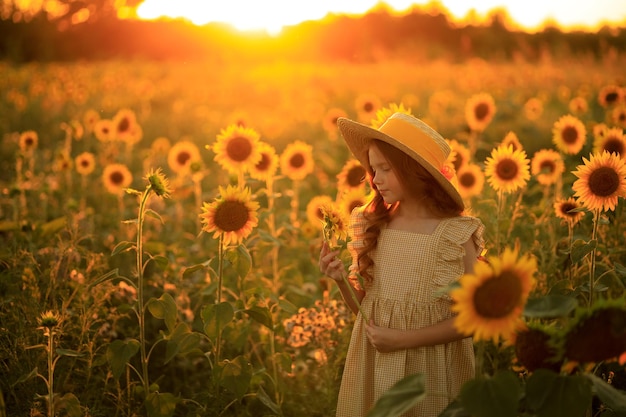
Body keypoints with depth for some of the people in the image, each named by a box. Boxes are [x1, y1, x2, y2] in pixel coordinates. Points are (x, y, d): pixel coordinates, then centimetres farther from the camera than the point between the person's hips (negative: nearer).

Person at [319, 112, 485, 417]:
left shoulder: (457, 235, -11)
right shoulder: (373, 227, -1)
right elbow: (363, 307, 8)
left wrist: (402, 339, -16)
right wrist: (343, 280, -12)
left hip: (430, 367, -3)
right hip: (371, 365, 3)